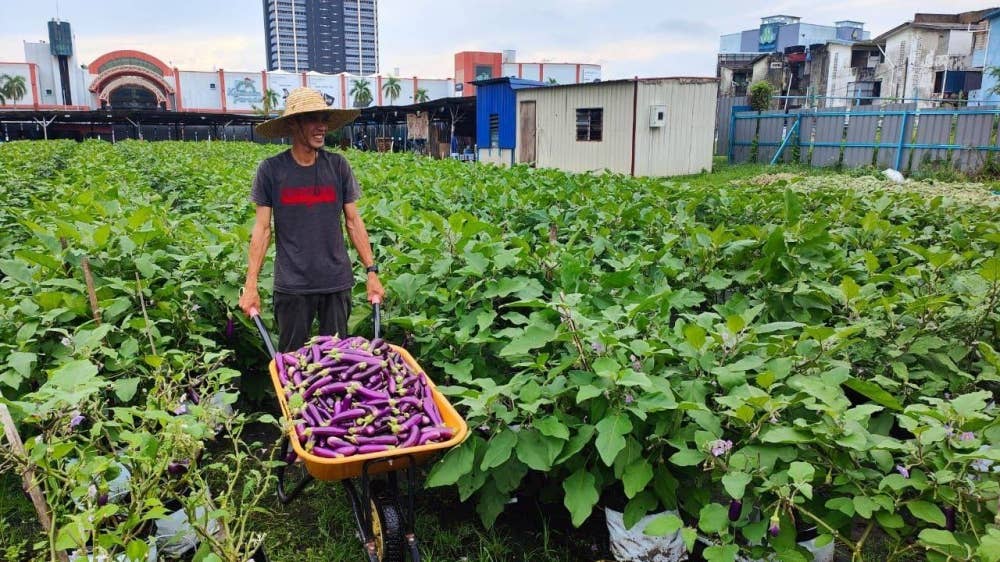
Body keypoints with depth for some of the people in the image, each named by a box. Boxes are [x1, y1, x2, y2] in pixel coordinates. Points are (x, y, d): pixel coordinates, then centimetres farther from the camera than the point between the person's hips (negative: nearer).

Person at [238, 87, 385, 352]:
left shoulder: (338, 166, 0)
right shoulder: (271, 169, -4)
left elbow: (353, 222, 4)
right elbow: (262, 228, -1)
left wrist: (372, 271, 0)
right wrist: (251, 284, -5)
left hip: (337, 282, 1)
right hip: (291, 285, -1)